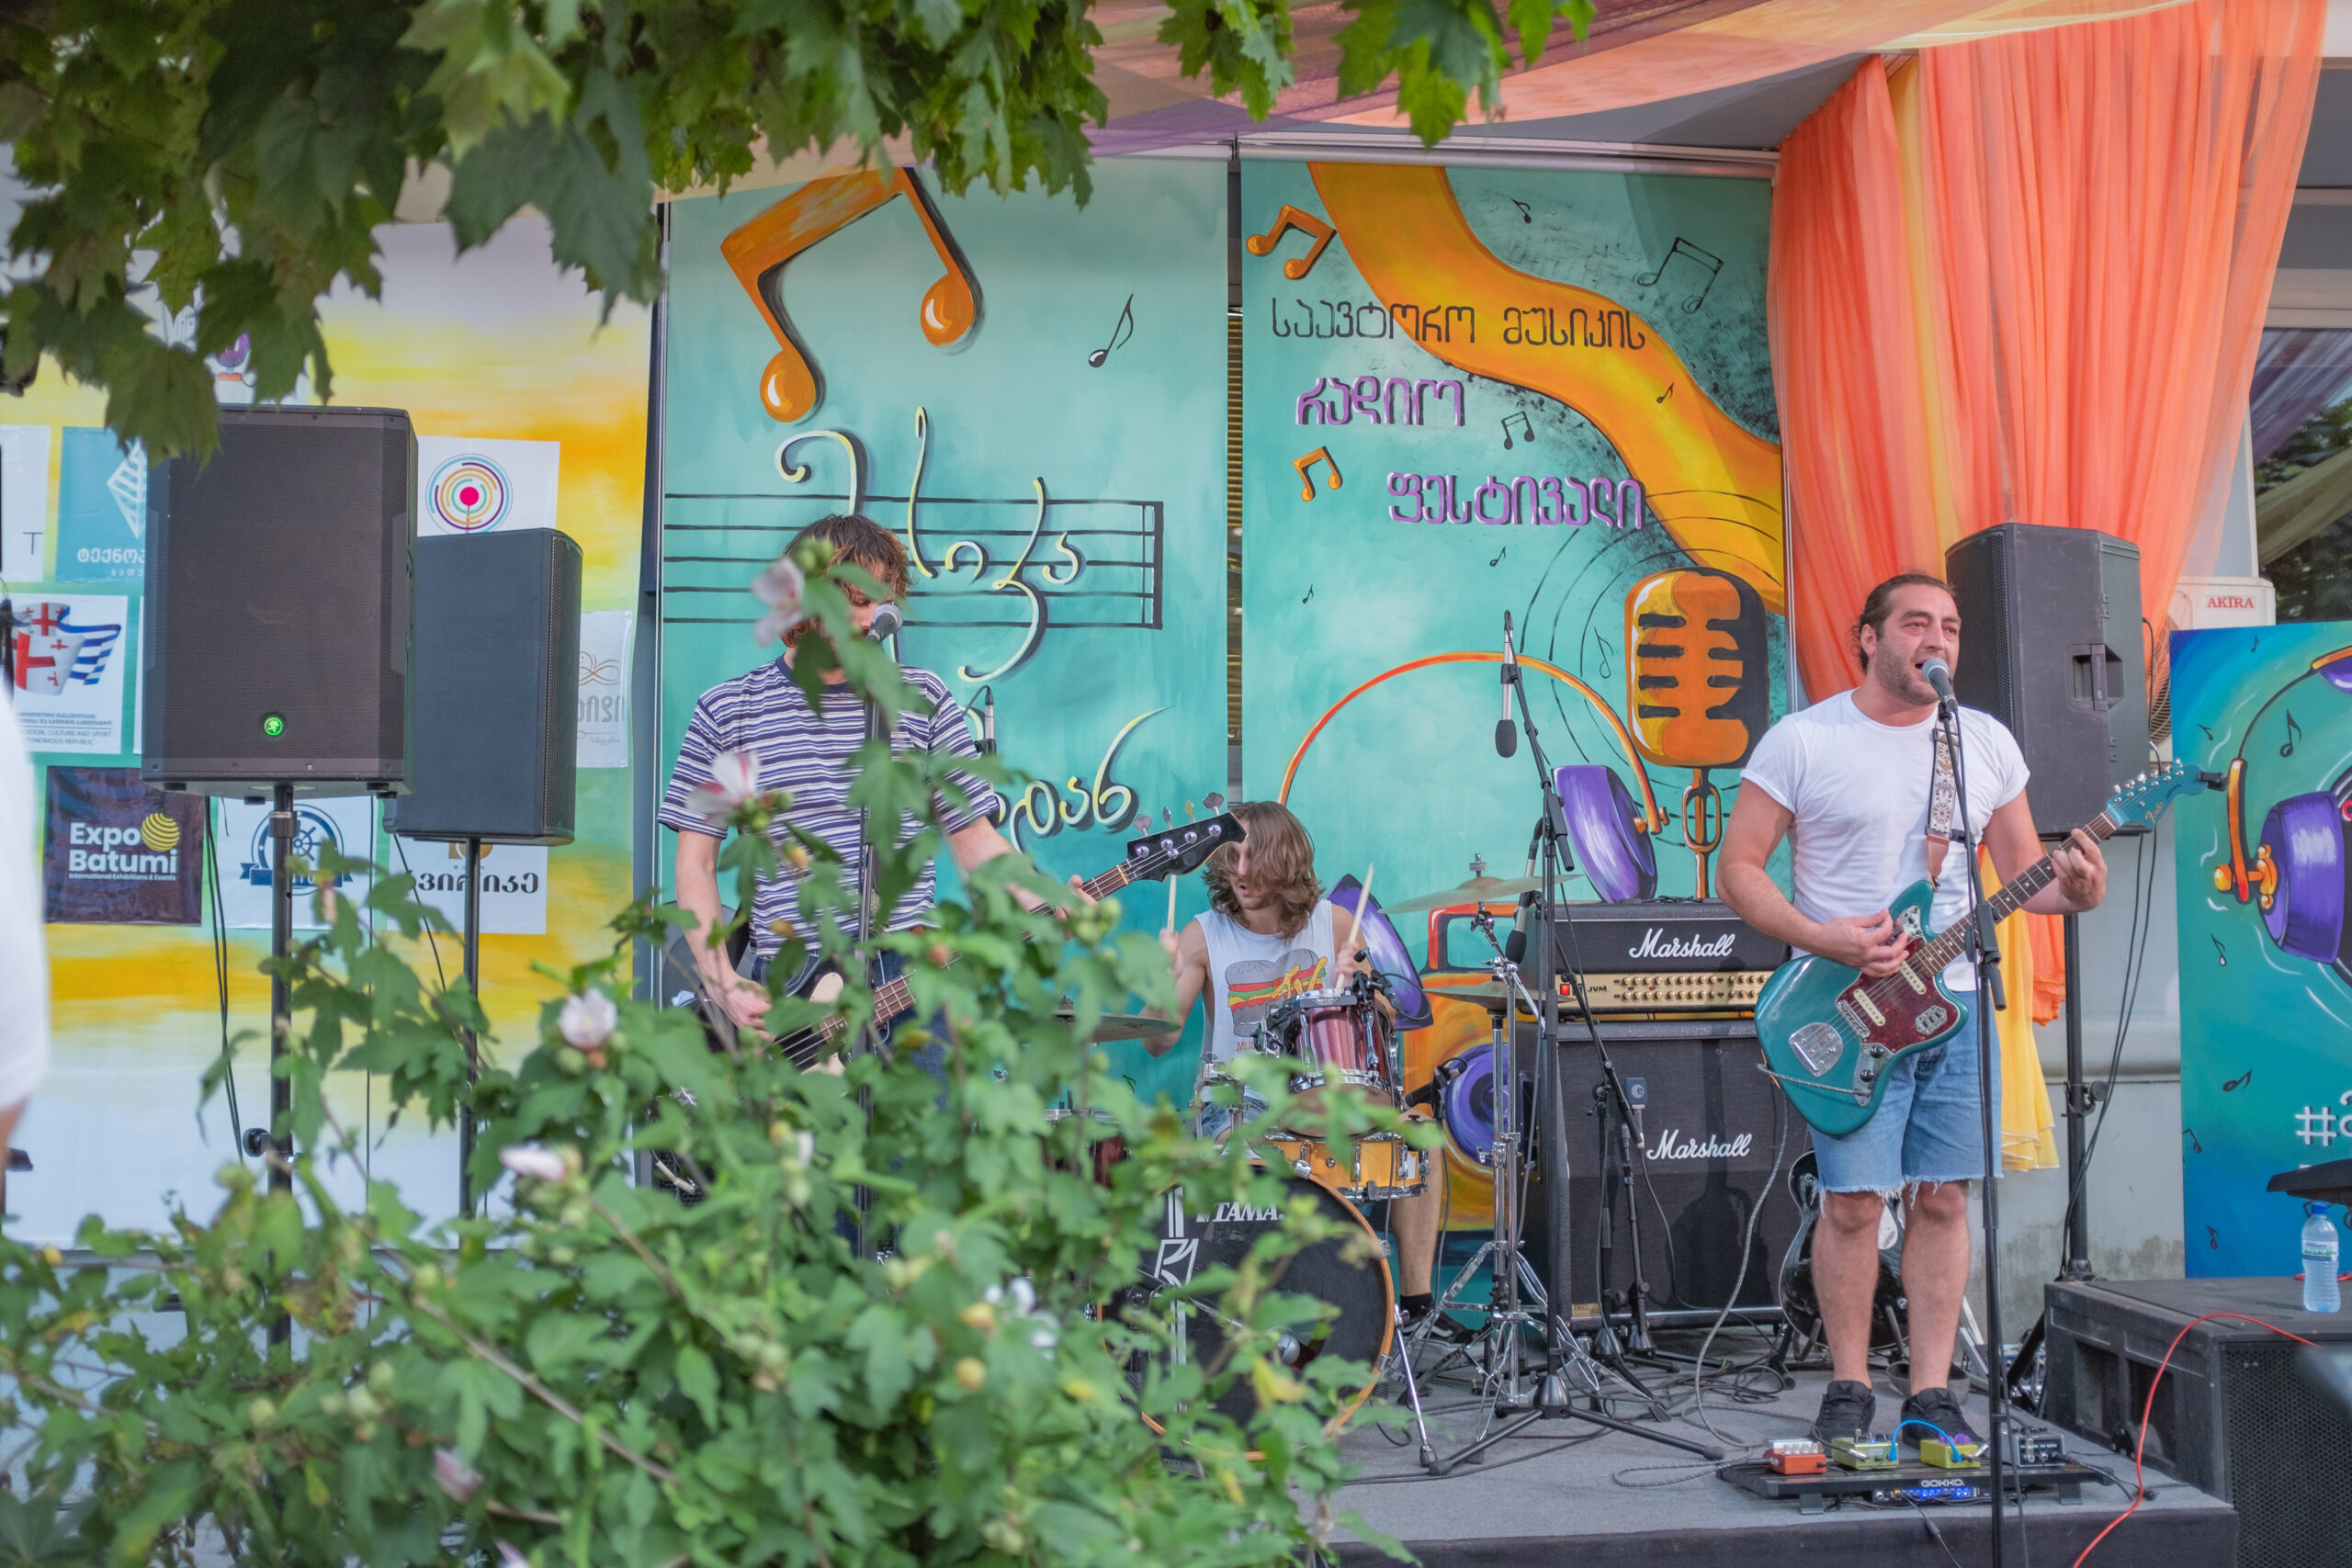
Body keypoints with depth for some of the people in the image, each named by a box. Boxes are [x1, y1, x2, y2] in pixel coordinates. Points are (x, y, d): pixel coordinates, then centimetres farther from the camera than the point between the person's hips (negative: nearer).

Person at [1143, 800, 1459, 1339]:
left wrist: (1355, 984, -15)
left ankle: (1416, 1300, -5)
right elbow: (1158, 1043, -12)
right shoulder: (1204, 936, -6)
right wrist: (1166, 980, -31)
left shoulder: (1332, 922, 0)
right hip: (1238, 1104, -3)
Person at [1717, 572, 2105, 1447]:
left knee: (1941, 1200, 5)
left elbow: (2020, 873, 16)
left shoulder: (1988, 743, 11)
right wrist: (1822, 939, -16)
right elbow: (1738, 869, -3)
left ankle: (1930, 1396, 15)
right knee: (1853, 1202, -4)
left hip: (1955, 1000, 4)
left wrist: (2073, 892, -7)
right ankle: (1848, 1390, 14)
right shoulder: (1801, 741, -3)